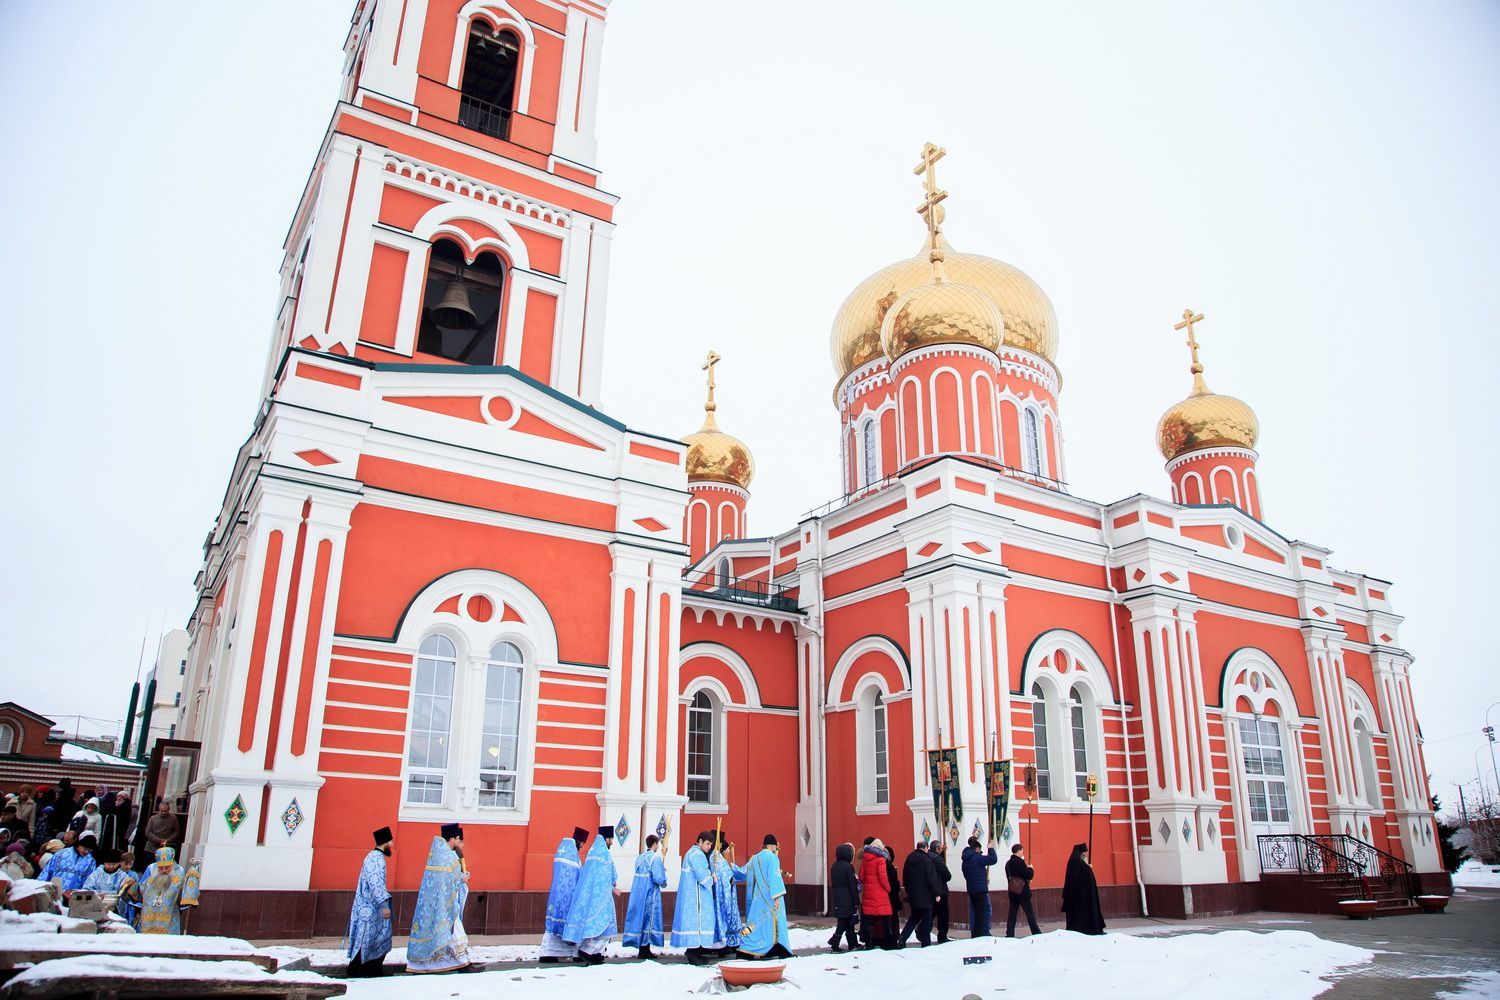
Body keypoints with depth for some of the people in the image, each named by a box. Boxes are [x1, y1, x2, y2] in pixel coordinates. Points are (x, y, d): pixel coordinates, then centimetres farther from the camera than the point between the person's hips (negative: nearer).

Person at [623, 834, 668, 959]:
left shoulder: (640, 857, 9)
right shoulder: (655, 857, -13)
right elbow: (658, 878, -19)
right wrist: (664, 883, 3)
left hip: (637, 893, 7)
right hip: (650, 894, -7)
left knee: (640, 917, 11)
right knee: (649, 919, 1)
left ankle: (642, 949, 17)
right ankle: (645, 950, 3)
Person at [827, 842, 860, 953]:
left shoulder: (834, 866, 9)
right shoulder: (848, 866, -14)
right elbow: (852, 886, -13)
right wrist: (856, 902, -9)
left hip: (837, 900, 7)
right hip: (847, 900, -7)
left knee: (848, 922, 14)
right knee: (843, 923, -1)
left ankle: (853, 944, 19)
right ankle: (834, 945, -4)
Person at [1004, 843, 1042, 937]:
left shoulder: (1008, 863, 10)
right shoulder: (1020, 862, -14)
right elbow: (1029, 875, -15)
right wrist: (1030, 868, 5)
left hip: (1012, 890, 7)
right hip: (1022, 891, -7)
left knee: (1012, 914, 6)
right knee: (1030, 913, 2)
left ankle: (1009, 935, 2)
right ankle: (1037, 933, 6)